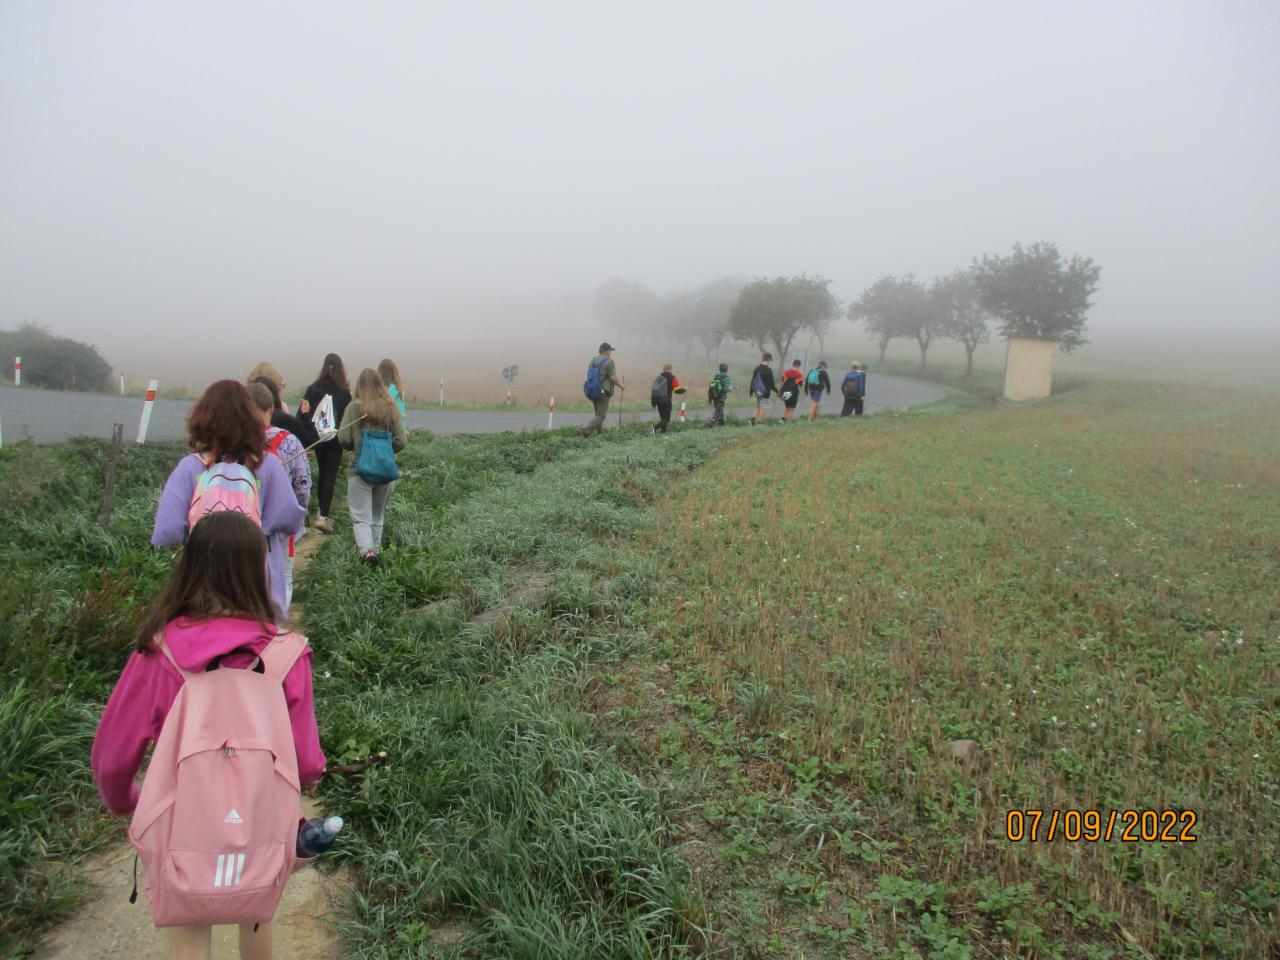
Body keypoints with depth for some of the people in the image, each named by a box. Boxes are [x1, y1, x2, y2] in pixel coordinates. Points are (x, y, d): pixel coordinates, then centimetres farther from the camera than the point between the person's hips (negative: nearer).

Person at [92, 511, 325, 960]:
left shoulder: (158, 651, -18)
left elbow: (112, 753, -9)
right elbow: (305, 764, -17)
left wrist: (122, 800, 14)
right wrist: (315, 766, 8)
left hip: (184, 822, 0)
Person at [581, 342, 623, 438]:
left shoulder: (593, 361, 11)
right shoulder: (609, 361, -10)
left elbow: (589, 376, 12)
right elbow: (613, 377, -15)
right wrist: (620, 386, 1)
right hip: (603, 392, -7)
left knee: (599, 413, 19)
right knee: (601, 415, -5)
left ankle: (600, 432, 19)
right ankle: (586, 430, -20)